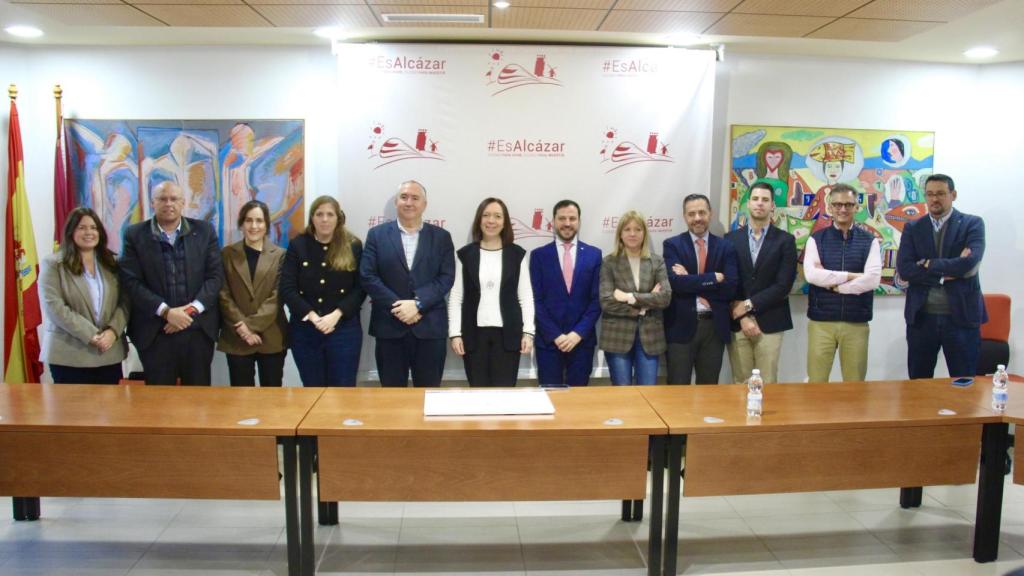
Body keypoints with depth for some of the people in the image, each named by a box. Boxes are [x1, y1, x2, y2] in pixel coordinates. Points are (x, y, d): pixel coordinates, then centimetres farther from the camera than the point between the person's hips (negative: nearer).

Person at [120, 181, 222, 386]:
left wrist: (192, 309, -11)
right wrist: (166, 311, -14)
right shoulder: (135, 235, 3)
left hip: (199, 329, 1)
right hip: (155, 332, -1)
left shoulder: (204, 231, 6)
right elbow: (131, 281, -3)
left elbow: (216, 275, 1)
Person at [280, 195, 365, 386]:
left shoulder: (353, 246, 2)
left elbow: (360, 289, -3)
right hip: (304, 330, 1)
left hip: (344, 329, -1)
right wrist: (312, 316, -14)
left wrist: (336, 315, -15)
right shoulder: (297, 246, 4)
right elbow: (287, 289, -2)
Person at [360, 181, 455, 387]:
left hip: (430, 327, 0)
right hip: (389, 326, 0)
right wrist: (397, 307, -13)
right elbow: (368, 276, -3)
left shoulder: (441, 236, 7)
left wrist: (417, 304, -15)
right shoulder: (377, 234, 6)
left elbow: (446, 277, -2)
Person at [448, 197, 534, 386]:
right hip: (474, 334, 0)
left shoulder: (517, 254, 4)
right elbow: (455, 298, 3)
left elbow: (526, 297, 4)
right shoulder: (465, 254, 4)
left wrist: (528, 332, -4)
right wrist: (455, 333, -4)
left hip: (507, 334, 0)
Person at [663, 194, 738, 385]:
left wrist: (691, 281, -12)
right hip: (681, 327, -2)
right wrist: (714, 278, -14)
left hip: (715, 327, 3)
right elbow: (676, 282, -16)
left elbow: (730, 288, -7)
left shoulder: (725, 247, 6)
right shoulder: (672, 245, 0)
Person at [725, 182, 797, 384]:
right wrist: (742, 316, -8)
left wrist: (749, 305, -11)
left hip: (770, 324, -1)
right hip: (737, 323, 1)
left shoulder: (785, 240, 3)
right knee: (740, 383, 5)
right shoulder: (731, 238, 7)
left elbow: (783, 285, -6)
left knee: (767, 384, 2)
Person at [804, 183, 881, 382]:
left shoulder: (869, 241, 5)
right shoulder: (816, 239, 3)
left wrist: (832, 283, -9)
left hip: (856, 322, 1)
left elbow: (873, 279, -9)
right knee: (816, 383, 5)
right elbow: (811, 274, -12)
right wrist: (850, 276, -13)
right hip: (821, 321, -1)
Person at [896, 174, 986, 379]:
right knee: (918, 383, 11)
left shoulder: (972, 224, 1)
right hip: (921, 317, 2)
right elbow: (903, 269, -6)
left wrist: (930, 265, -9)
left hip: (962, 316, -2)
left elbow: (970, 263, -16)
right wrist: (944, 274, -13)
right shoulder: (913, 228, 7)